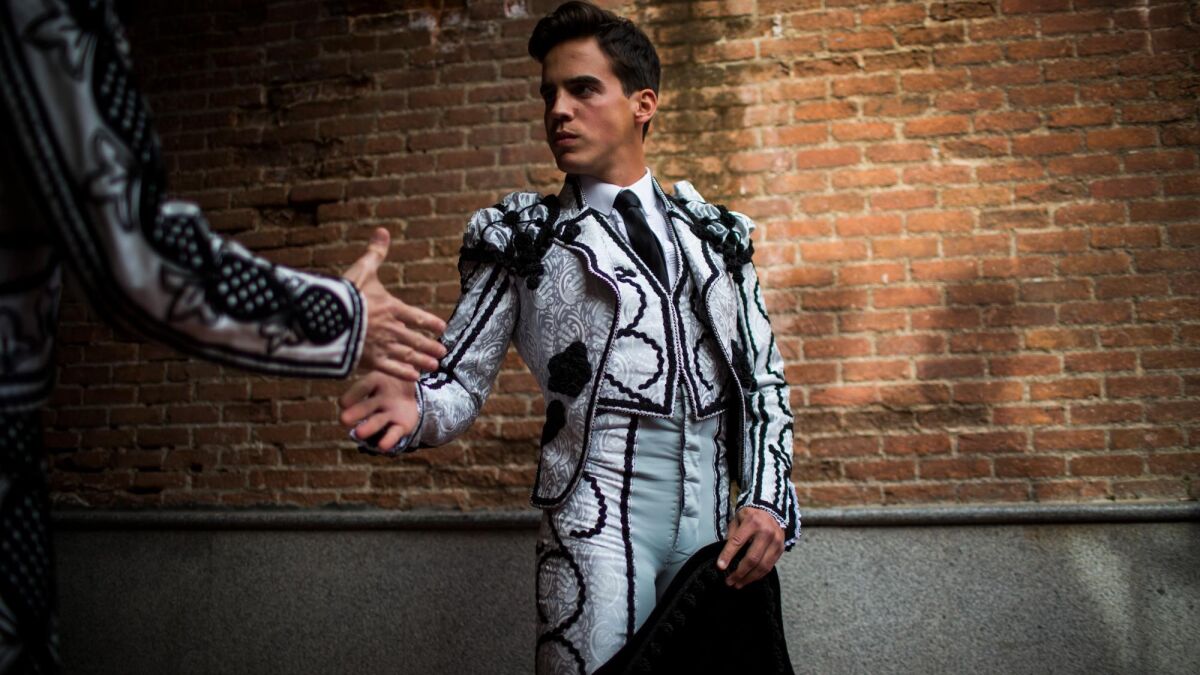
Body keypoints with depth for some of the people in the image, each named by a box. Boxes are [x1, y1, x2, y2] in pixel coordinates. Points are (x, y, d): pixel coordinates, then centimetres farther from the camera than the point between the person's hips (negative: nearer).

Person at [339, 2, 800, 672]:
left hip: (717, 515, 4)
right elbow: (461, 385, 1)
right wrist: (414, 408, -21)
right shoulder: (522, 237, 5)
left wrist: (766, 499, 0)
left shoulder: (713, 232, 13)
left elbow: (763, 377, 12)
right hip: (600, 513, -3)